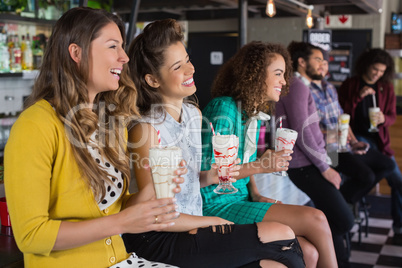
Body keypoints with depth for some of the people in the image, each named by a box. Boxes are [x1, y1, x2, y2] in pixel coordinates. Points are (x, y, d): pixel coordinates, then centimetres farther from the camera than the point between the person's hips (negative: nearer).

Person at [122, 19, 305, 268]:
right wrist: (212, 222, -7)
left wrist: (208, 178, -2)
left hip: (192, 227, 7)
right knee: (283, 236, -15)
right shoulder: (146, 128, -17)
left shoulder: (194, 114, 7)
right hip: (159, 241, -7)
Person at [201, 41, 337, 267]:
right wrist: (260, 166, -20)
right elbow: (207, 172, -18)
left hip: (242, 199, 8)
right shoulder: (223, 109, -15)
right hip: (217, 205, -8)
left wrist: (255, 194, 2)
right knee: (315, 219, -15)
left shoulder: (254, 113, 11)